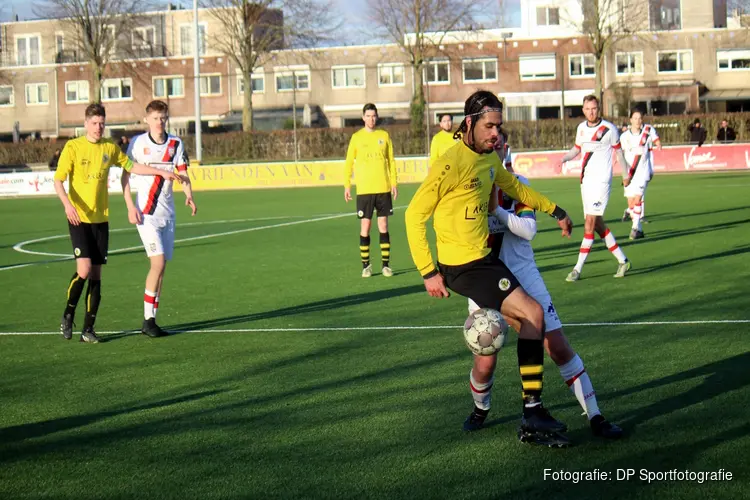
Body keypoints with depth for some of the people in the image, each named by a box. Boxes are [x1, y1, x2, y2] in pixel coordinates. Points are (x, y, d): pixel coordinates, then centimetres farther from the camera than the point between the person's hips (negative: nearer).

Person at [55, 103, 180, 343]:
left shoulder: (110, 147, 8)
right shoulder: (73, 147, -6)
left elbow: (131, 166, 21)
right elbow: (58, 180, -9)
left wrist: (161, 172, 16)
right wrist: (68, 204, -26)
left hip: (101, 219, 4)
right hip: (79, 218, -4)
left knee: (96, 274, 3)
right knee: (84, 270, -16)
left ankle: (88, 329, 10)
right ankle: (68, 315, 7)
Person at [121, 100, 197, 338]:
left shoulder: (176, 144, 6)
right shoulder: (137, 143, -2)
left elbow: (182, 173, 4)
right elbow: (125, 176, 0)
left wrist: (189, 195, -16)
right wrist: (130, 206, -9)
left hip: (167, 213, 4)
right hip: (146, 212, -4)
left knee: (161, 267, 5)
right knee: (158, 262, -16)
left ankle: (150, 320, 11)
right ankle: (148, 319, -8)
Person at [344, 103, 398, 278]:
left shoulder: (384, 136, 6)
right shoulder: (356, 137, 2)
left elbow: (391, 161, 10)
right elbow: (349, 163, 5)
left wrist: (394, 182, 4)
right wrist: (347, 185, 0)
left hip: (383, 189, 1)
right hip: (364, 190, -1)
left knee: (383, 226, 2)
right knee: (365, 227, -1)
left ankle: (386, 264, 8)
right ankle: (366, 265, 7)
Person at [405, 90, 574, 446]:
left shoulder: (490, 157, 10)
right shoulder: (451, 164, -16)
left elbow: (512, 186, 32)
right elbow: (415, 215, -13)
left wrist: (554, 210, 36)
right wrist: (428, 272, -15)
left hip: (484, 259, 8)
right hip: (462, 266, -8)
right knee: (533, 313, -15)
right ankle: (532, 412, -8)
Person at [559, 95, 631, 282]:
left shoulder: (609, 129, -7)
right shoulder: (581, 128, 8)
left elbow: (618, 152, 5)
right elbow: (576, 149, 22)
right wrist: (563, 158, 3)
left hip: (602, 180, -6)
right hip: (586, 180, 7)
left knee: (590, 222, -12)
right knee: (598, 224, 9)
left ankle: (578, 268, -12)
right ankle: (622, 261, 21)